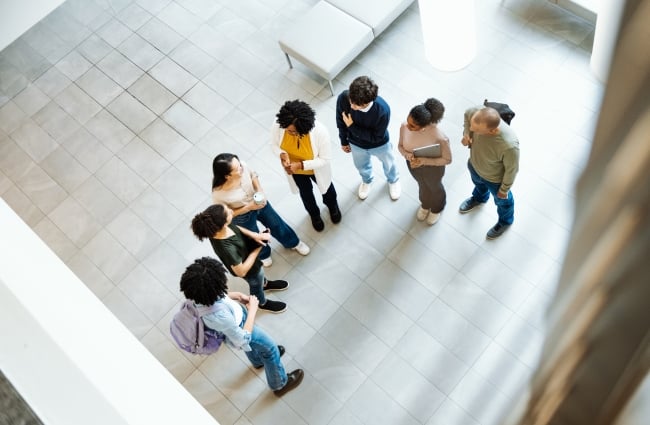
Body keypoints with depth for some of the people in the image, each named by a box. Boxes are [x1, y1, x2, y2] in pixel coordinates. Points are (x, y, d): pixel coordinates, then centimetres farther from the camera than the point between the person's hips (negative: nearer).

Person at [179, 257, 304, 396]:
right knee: (270, 349, 16)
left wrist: (237, 295, -11)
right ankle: (280, 384, 41)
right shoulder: (219, 316, -48)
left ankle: (258, 361, 67)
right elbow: (243, 339, -29)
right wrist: (252, 310, -23)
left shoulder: (200, 293, -30)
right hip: (237, 329, -6)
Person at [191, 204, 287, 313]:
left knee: (260, 274, 36)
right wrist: (257, 249, -25)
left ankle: (265, 283, 69)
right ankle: (262, 303, 60)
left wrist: (254, 235, -21)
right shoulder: (227, 249, -47)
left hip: (247, 249, 5)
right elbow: (241, 271, -32)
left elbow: (235, 227, -6)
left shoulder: (216, 228, -29)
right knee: (256, 284, 28)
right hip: (250, 271, -5)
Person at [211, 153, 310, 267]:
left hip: (259, 202, 4)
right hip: (243, 217, -3)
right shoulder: (218, 194, -41)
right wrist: (248, 207, -29)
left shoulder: (242, 166, -31)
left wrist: (260, 191, -21)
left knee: (276, 224, 26)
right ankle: (263, 255, 62)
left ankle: (294, 243, 58)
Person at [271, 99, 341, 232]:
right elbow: (274, 144, -13)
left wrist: (301, 165, -38)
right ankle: (314, 214, 64)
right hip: (294, 170, 2)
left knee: (325, 186, 31)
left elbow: (325, 159, -28)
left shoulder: (320, 131, -41)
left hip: (316, 169, -2)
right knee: (305, 193, 30)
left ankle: (333, 206, 68)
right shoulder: (278, 126, -34)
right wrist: (282, 154, -35)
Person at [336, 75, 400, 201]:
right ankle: (367, 181, 67)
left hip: (379, 145, -2)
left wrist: (352, 126, -33)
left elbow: (376, 137, -28)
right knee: (361, 166, 32)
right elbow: (341, 121, -13)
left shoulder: (382, 110, -43)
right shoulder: (343, 98, -34)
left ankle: (393, 180, 65)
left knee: (388, 163, 30)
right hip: (356, 143, 2)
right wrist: (344, 141, 3)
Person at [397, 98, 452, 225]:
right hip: (413, 165, 4)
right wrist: (408, 156, -31)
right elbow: (400, 146, -10)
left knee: (434, 187, 30)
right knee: (422, 184, 35)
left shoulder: (440, 138, -41)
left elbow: (447, 159, -25)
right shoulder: (404, 127, -29)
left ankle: (436, 208, 65)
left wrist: (424, 161, -35)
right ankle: (425, 204, 69)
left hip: (433, 168, -3)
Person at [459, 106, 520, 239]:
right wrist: (466, 134, -23)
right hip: (474, 165, 4)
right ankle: (479, 198, 74)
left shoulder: (509, 145, -47)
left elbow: (511, 169, -26)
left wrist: (504, 190, -10)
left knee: (502, 200, 30)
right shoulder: (478, 115, -35)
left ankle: (505, 221, 62)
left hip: (495, 179, -4)